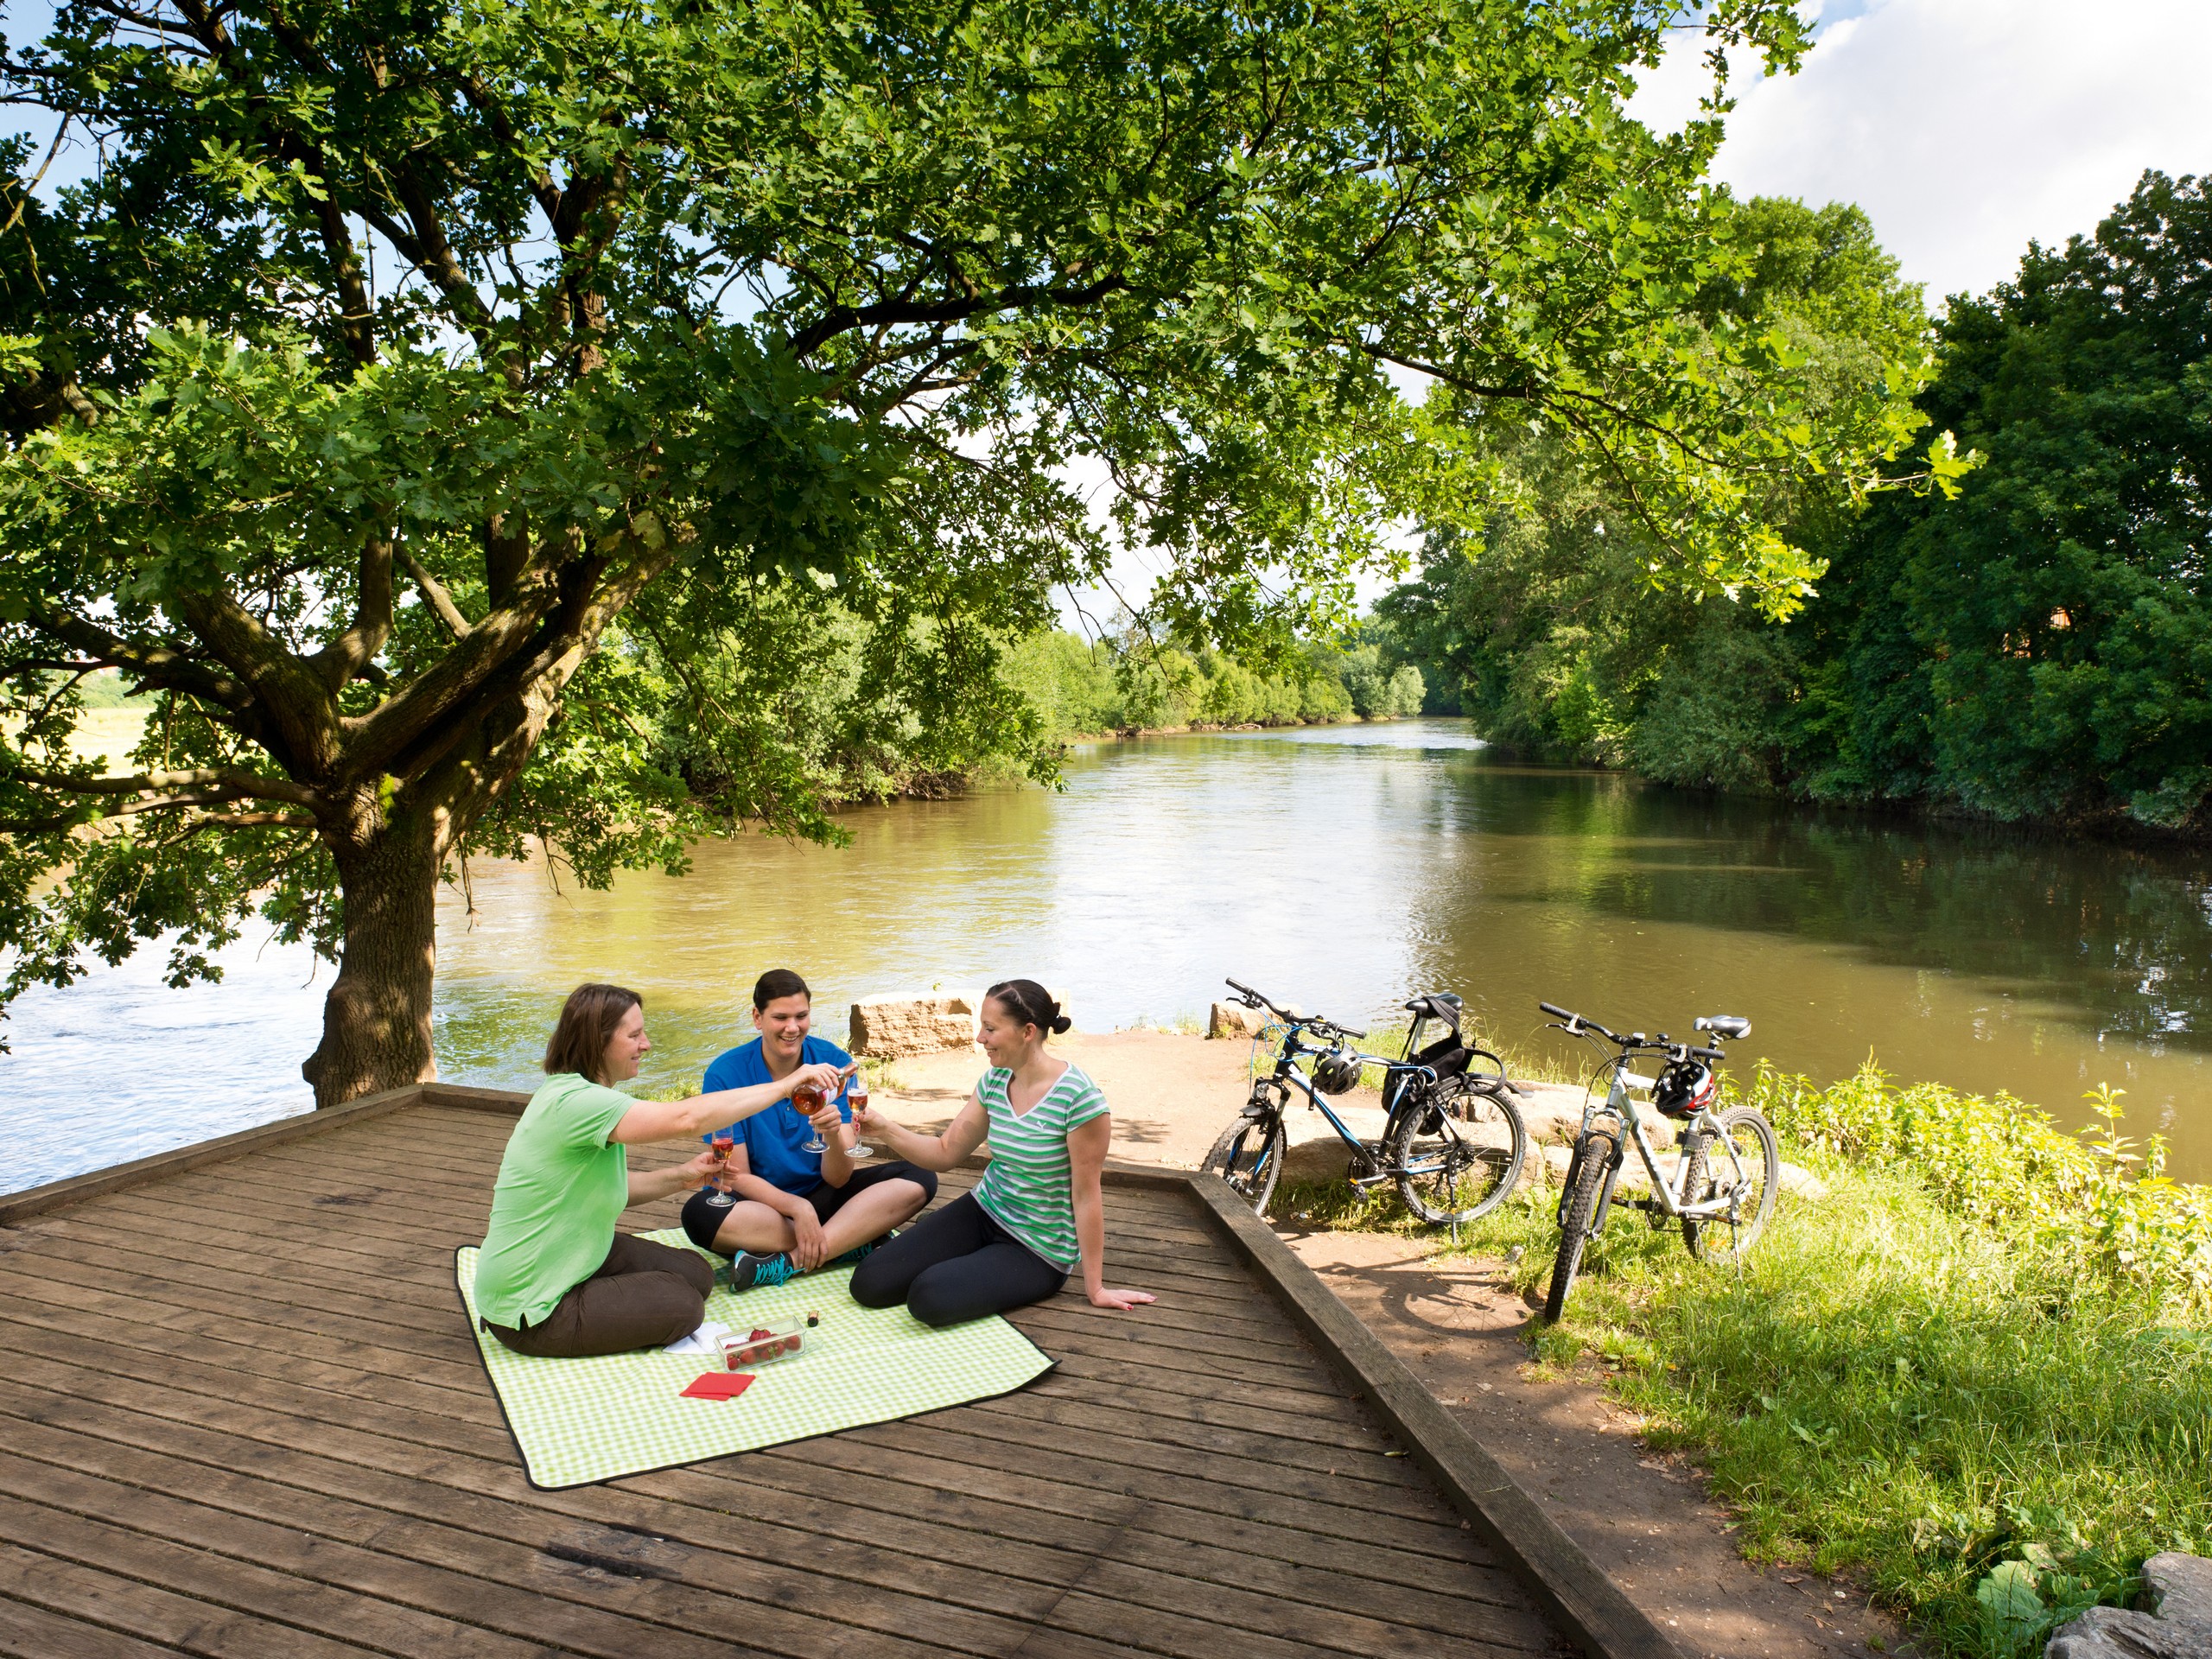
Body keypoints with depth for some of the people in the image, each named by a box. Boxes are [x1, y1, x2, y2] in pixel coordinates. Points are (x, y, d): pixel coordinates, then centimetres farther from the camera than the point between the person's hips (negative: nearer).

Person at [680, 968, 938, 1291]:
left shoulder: (834, 1063, -8)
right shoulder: (726, 1074, -13)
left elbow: (838, 1179, -10)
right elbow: (737, 1177, -13)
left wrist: (832, 1135, -33)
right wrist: (797, 1208, -29)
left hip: (821, 1195, 3)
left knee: (919, 1179, -18)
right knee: (699, 1213, -35)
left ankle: (786, 1262, -29)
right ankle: (857, 1239, -26)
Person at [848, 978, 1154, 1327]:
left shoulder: (1078, 1098, -24)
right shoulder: (994, 1082, -2)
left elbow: (1086, 1196, -19)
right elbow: (945, 1153, 5)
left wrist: (1095, 1289, -13)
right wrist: (885, 1130, -12)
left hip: (1038, 1250, -6)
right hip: (982, 1211, 6)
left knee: (929, 1298, -26)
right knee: (869, 1285, -3)